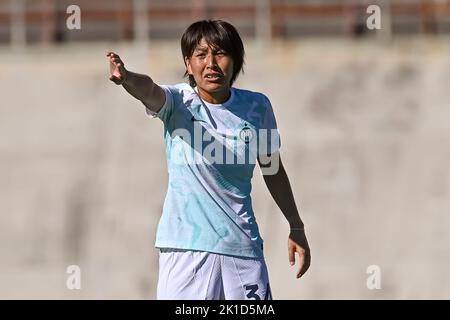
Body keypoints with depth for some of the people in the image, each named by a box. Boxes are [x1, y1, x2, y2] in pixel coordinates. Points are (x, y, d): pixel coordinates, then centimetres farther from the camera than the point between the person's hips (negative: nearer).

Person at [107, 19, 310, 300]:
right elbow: (150, 92, -29)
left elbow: (273, 169, 15)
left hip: (243, 247, 2)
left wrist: (296, 227, 21)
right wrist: (127, 79, -53)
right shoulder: (178, 101, -5)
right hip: (185, 246, -2)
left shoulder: (257, 107, 2)